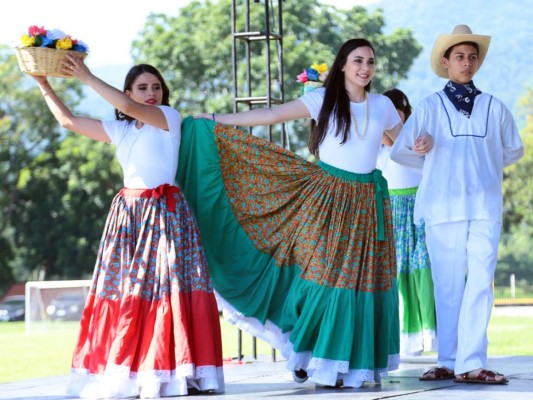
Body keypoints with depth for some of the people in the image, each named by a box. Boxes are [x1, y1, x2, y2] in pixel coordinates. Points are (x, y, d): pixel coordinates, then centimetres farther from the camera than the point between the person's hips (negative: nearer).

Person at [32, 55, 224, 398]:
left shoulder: (169, 118, 0)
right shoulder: (119, 130, 15)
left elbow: (128, 108, -15)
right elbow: (69, 120, 18)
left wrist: (87, 77, -13)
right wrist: (44, 84, 12)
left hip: (165, 212, -5)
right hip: (129, 214, 5)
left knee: (169, 285, -12)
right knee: (124, 292, -1)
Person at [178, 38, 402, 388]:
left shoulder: (383, 105, 10)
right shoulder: (322, 99, 2)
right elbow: (271, 115, 1)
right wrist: (216, 121, -1)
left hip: (366, 202, 2)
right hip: (326, 196, -2)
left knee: (363, 278, 0)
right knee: (321, 272, -9)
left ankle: (357, 362, 7)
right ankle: (309, 354, 1)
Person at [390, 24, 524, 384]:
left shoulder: (494, 107, 10)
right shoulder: (429, 107, 6)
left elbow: (514, 150, 20)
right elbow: (400, 151, 9)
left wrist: (484, 164, 9)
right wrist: (436, 164, 0)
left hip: (485, 207, 1)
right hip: (443, 207, -1)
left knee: (480, 284, -8)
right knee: (448, 287, 3)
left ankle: (470, 363, -10)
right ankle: (448, 361, 8)